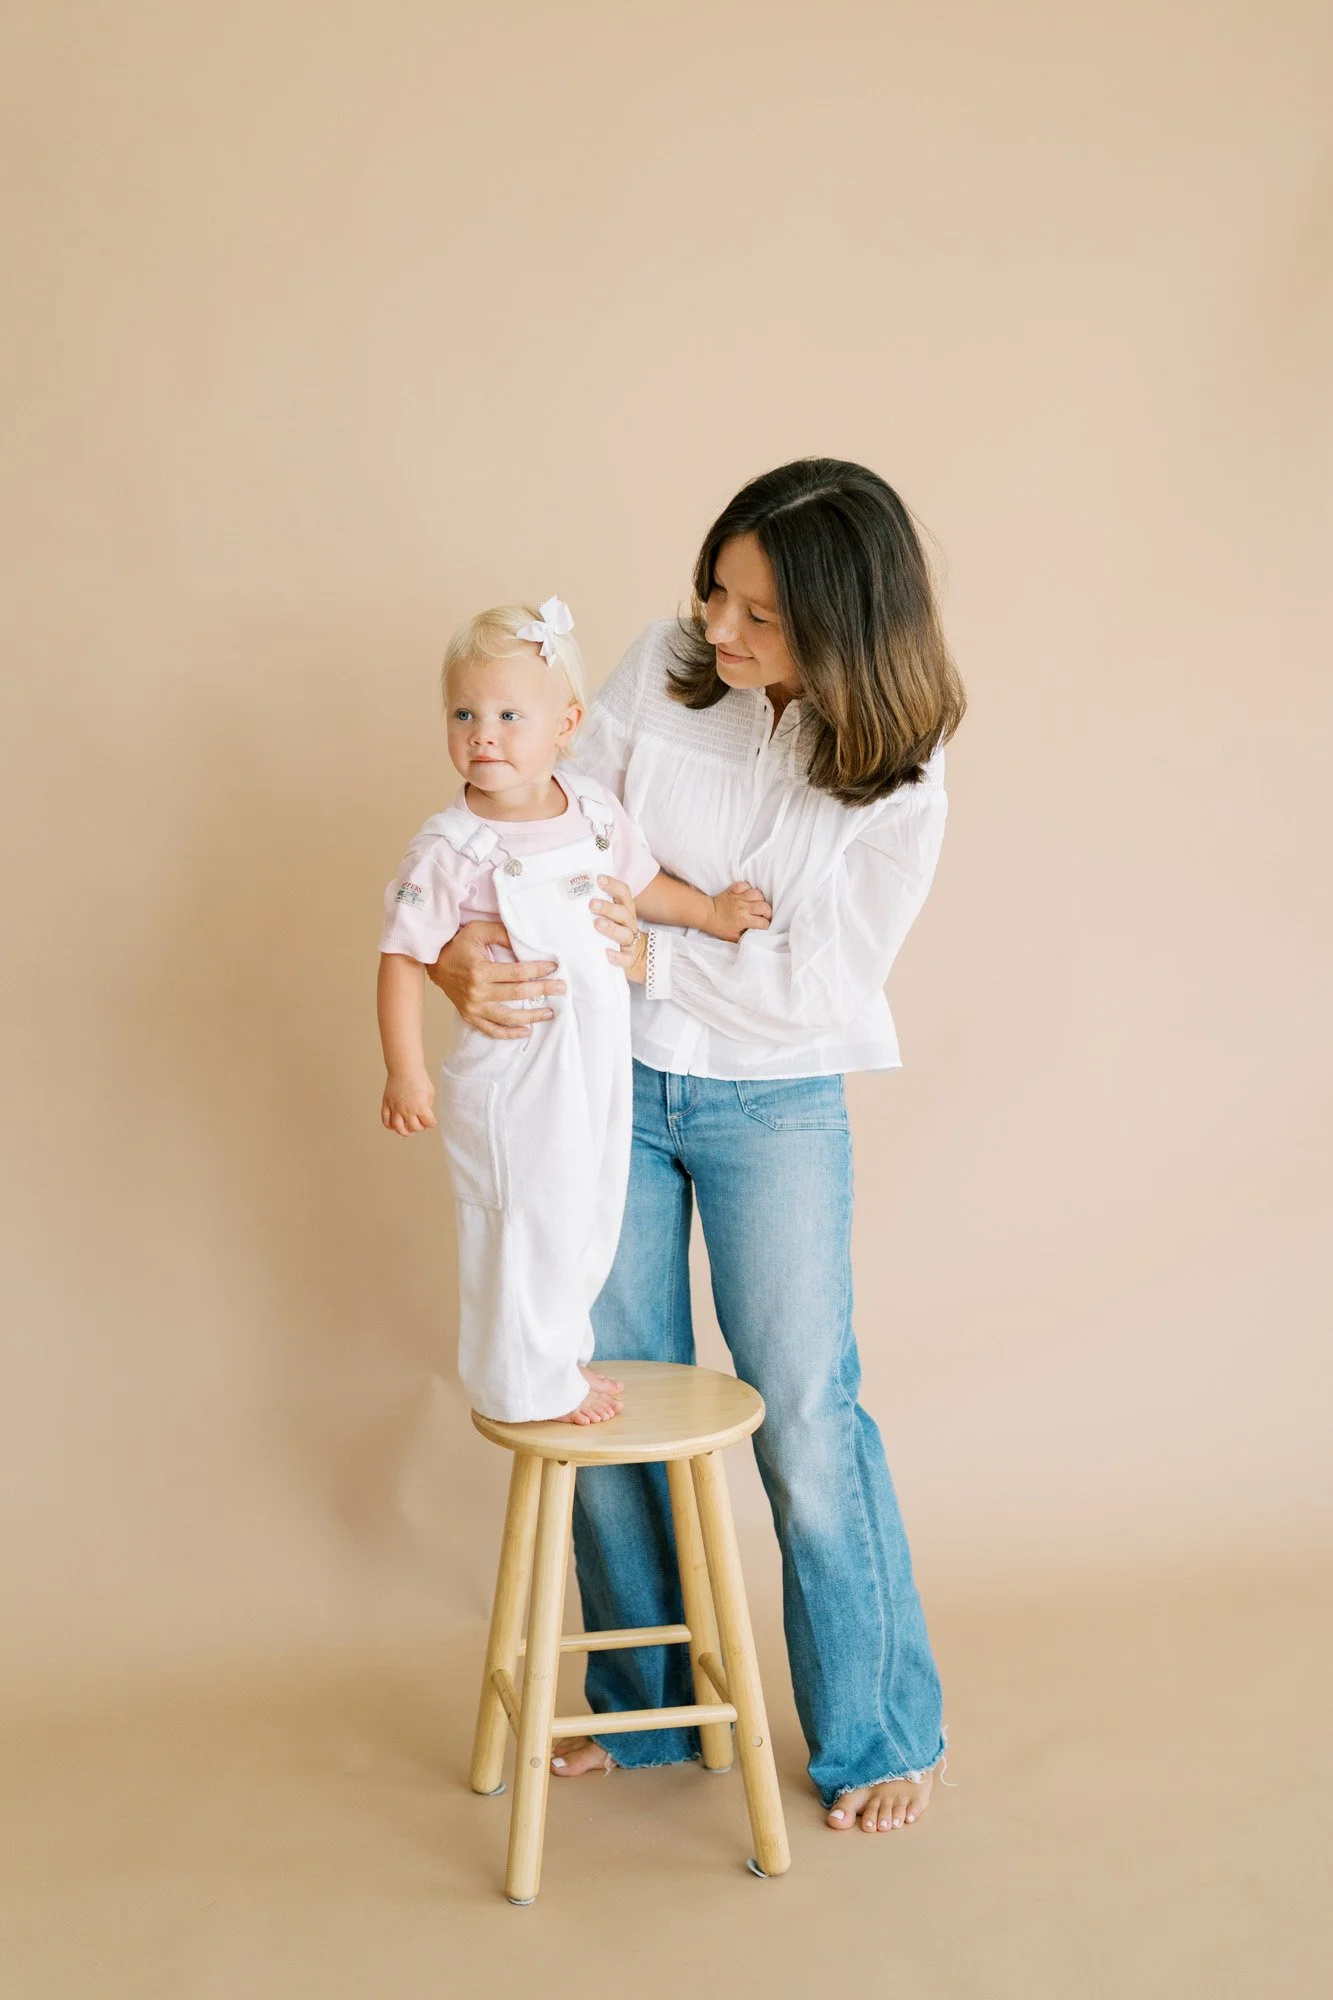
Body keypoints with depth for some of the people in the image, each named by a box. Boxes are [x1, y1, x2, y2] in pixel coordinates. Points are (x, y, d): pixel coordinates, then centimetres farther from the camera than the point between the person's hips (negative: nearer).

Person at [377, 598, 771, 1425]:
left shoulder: (597, 808, -1)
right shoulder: (450, 850, -19)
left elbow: (637, 880, 18)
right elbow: (403, 958, -16)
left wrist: (710, 911, 19)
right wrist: (405, 1070, -20)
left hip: (600, 1061, 6)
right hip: (515, 1072, -6)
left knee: (591, 1218, 19)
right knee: (528, 1224, 5)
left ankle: (562, 1351, 40)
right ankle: (529, 1382, 25)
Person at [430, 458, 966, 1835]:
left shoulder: (898, 775, -14)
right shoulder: (662, 668, -8)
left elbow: (812, 983, -16)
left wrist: (644, 956, -25)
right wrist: (464, 951, -22)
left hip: (775, 1101, -3)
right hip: (612, 1076, 3)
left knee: (804, 1412, 0)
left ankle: (880, 1733, 21)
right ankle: (647, 1703, 31)